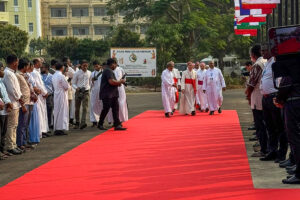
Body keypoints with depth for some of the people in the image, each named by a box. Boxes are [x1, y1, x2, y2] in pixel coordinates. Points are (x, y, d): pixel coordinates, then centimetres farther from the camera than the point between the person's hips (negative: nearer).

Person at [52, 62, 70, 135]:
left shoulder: (54, 76, 9)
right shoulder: (61, 76, -17)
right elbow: (67, 86, -13)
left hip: (56, 94, 8)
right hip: (62, 95, -8)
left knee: (57, 112, 12)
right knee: (62, 112, -3)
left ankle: (56, 129, 14)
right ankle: (61, 128, -3)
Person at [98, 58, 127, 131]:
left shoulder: (109, 71, 21)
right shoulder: (108, 71, -14)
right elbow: (111, 82, -25)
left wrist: (118, 83, 11)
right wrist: (120, 81, -12)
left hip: (112, 94, 10)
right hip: (107, 94, -10)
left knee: (115, 109, 3)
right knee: (106, 109, -2)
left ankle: (117, 125, 1)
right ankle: (100, 124, 11)